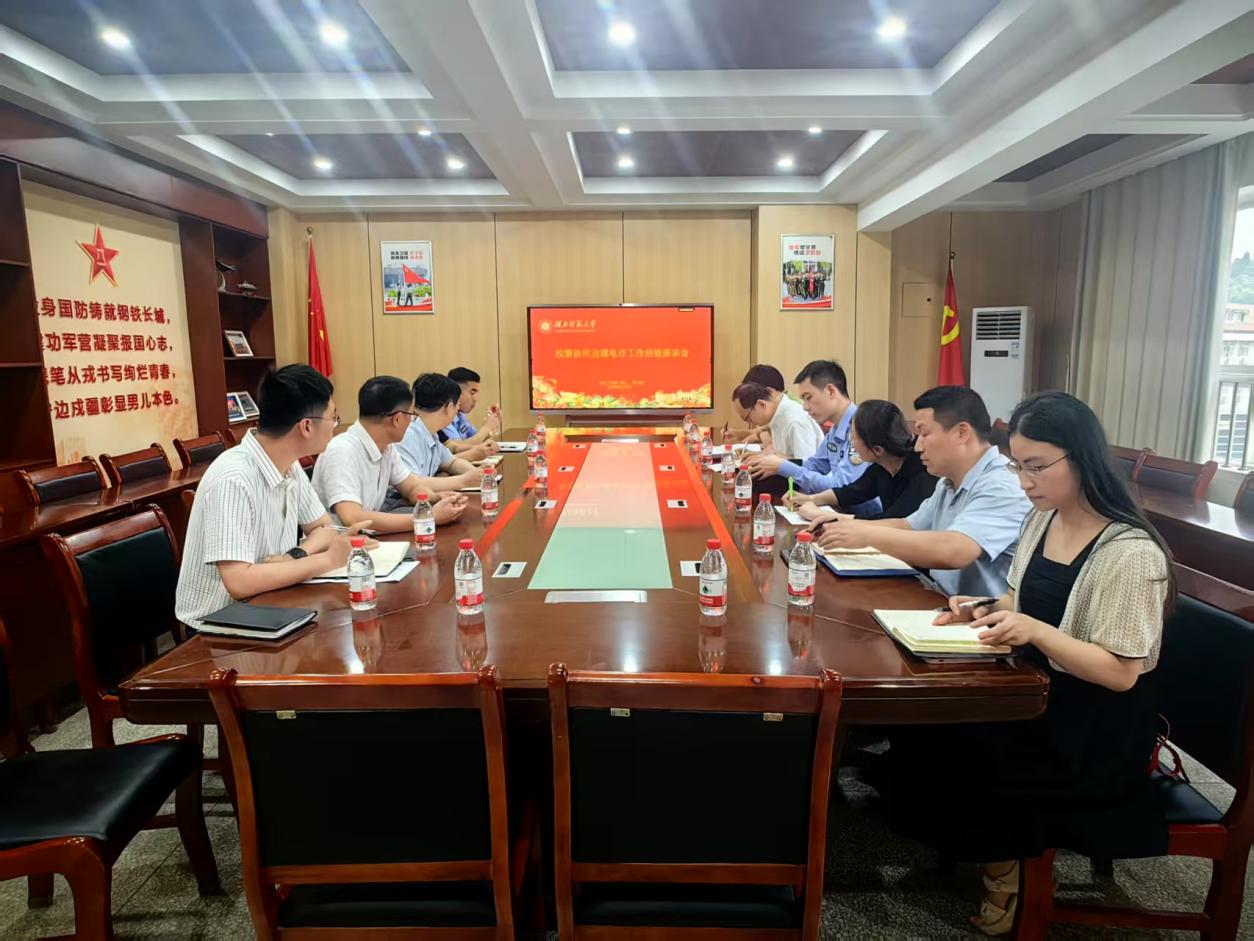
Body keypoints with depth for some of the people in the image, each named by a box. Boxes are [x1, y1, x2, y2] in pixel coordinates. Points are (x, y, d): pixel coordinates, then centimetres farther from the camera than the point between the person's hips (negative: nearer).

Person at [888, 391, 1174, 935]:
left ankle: (1004, 874, 11)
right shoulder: (1041, 521, 2)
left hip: (1096, 726, -7)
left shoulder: (1131, 552, -22)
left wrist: (1036, 632, -33)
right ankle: (983, 841, 15)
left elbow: (1121, 673, -21)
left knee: (953, 748, -18)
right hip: (1035, 689, 7)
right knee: (925, 724, -11)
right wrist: (988, 610, -6)